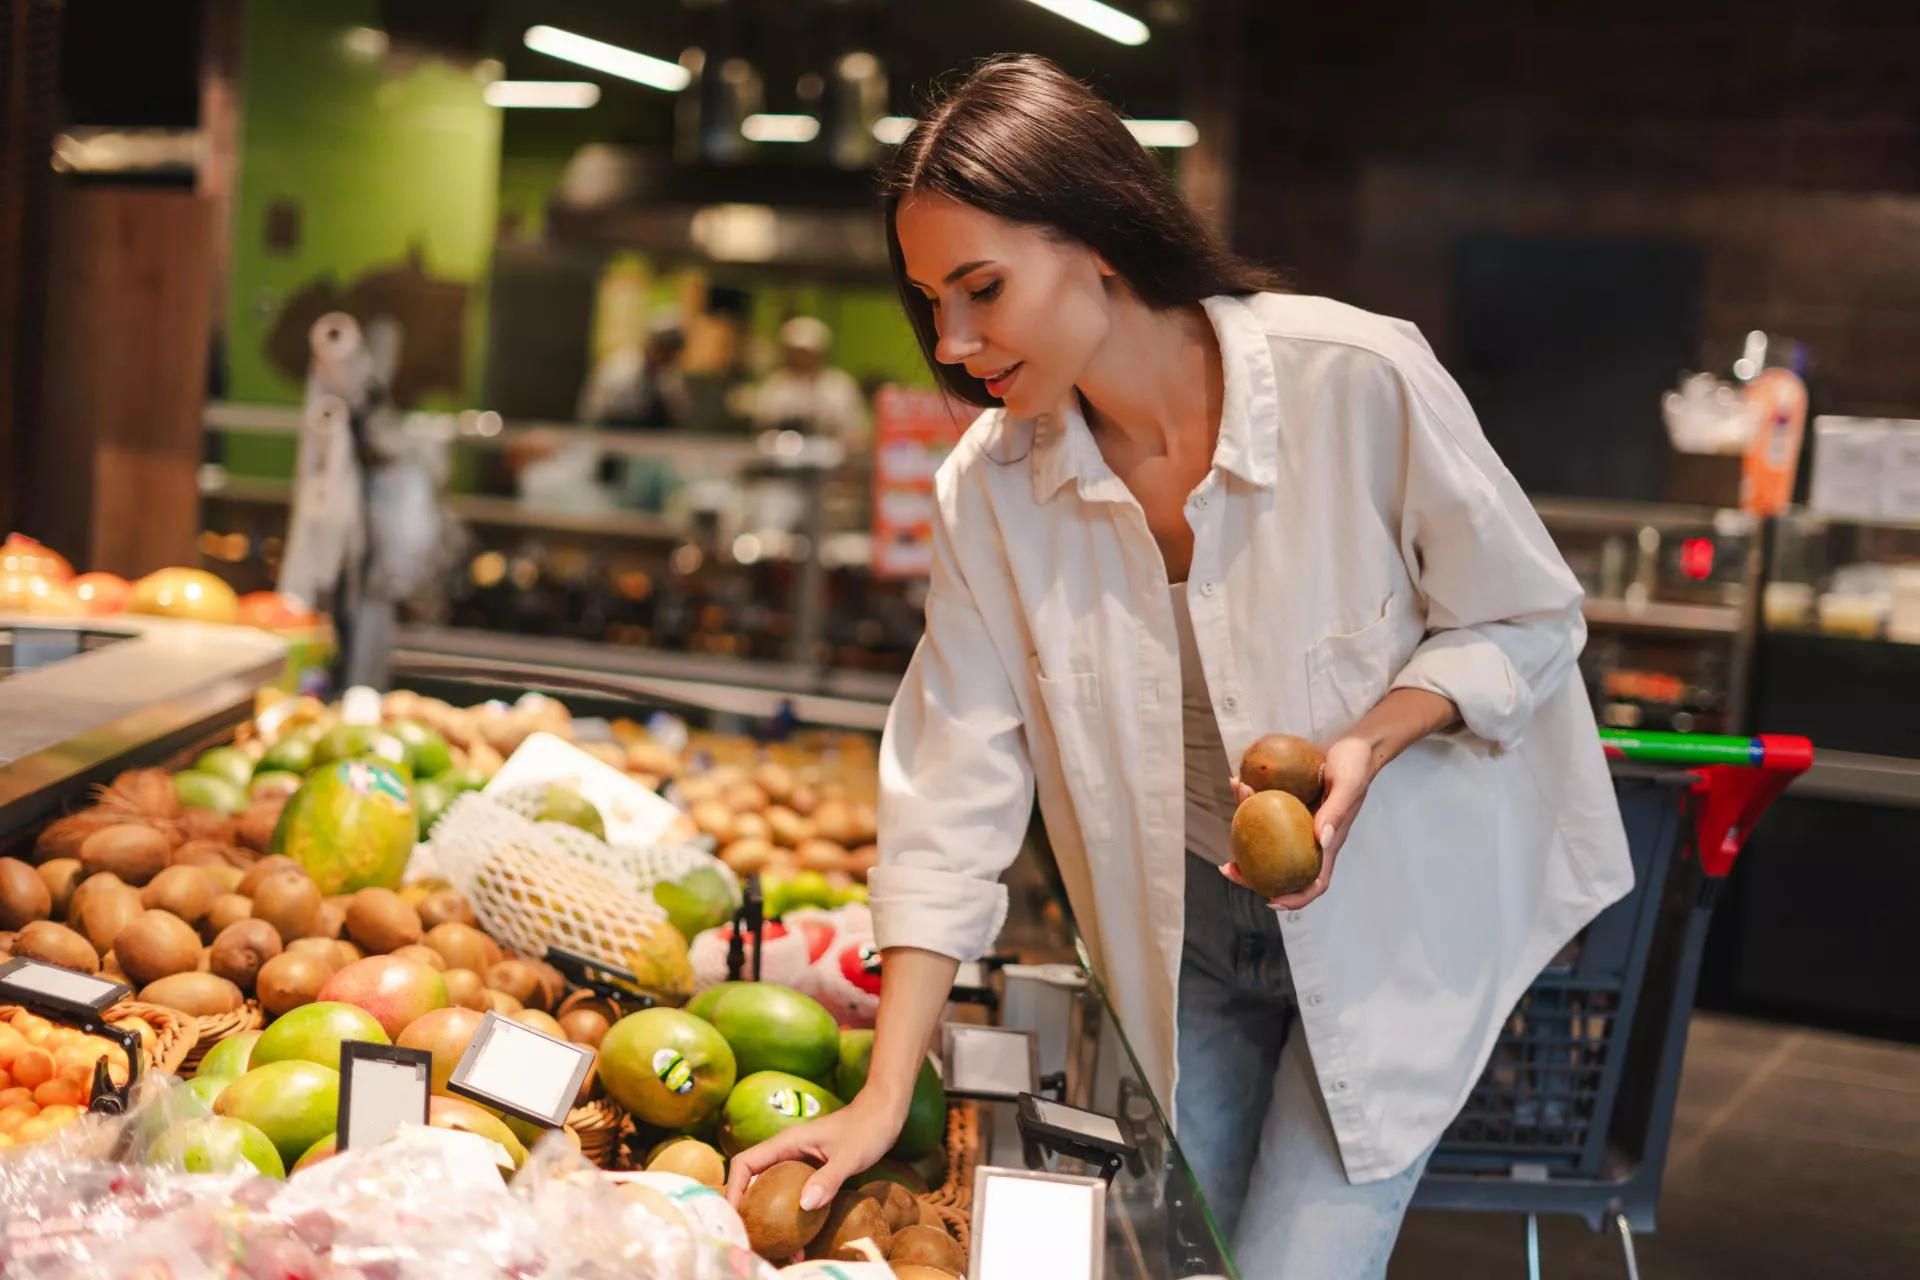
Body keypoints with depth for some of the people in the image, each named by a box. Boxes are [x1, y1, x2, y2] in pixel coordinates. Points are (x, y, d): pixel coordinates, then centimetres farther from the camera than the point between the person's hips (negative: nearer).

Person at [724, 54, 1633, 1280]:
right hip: (1187, 937, 3)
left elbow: (1528, 622, -9)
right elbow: (955, 794, -9)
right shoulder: (990, 488, -11)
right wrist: (885, 1099, -12)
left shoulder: (1357, 379, -23)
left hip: (1393, 915, -3)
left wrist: (1367, 742, -28)